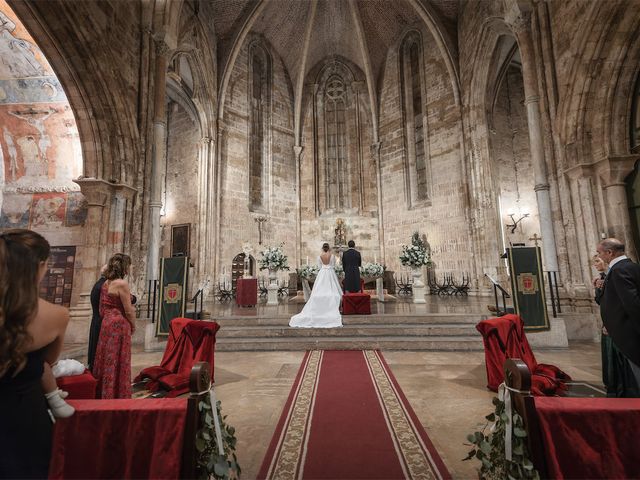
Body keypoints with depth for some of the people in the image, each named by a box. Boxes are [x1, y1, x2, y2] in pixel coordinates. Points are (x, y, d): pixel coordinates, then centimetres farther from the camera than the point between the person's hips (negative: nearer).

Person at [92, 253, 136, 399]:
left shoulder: (106, 283, 8)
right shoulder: (122, 284, -17)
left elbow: (102, 308, 14)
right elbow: (128, 310, -15)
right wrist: (133, 325, 0)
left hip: (106, 324, 8)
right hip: (119, 325, -8)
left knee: (107, 360, 17)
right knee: (118, 362, 3)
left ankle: (103, 393, 30)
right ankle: (118, 395, 13)